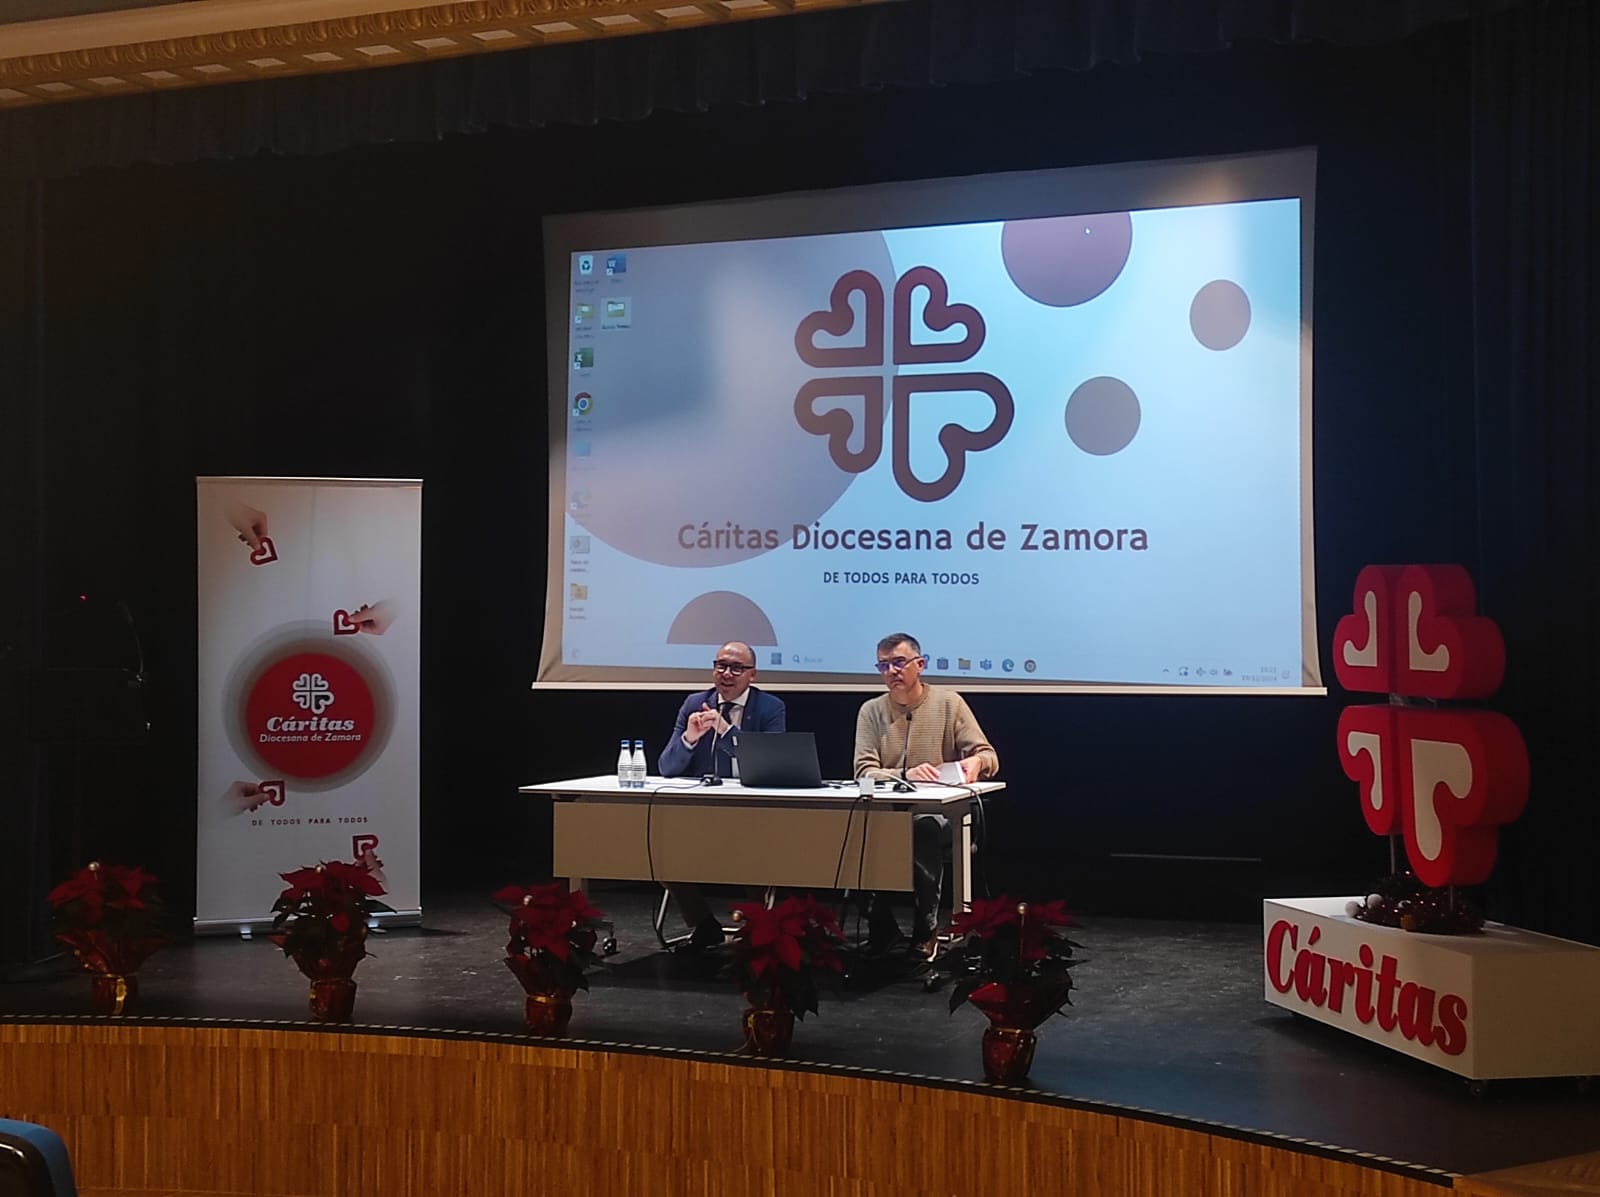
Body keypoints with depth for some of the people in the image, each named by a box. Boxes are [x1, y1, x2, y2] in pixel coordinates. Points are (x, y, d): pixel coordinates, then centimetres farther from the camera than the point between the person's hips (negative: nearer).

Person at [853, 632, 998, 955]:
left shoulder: (948, 702, 6)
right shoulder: (871, 711, 9)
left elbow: (989, 757, 4)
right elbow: (864, 771, -3)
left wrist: (976, 762, -22)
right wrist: (905, 775, -23)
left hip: (939, 810, -1)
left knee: (925, 829, -37)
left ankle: (924, 932, -21)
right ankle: (882, 931, -18)